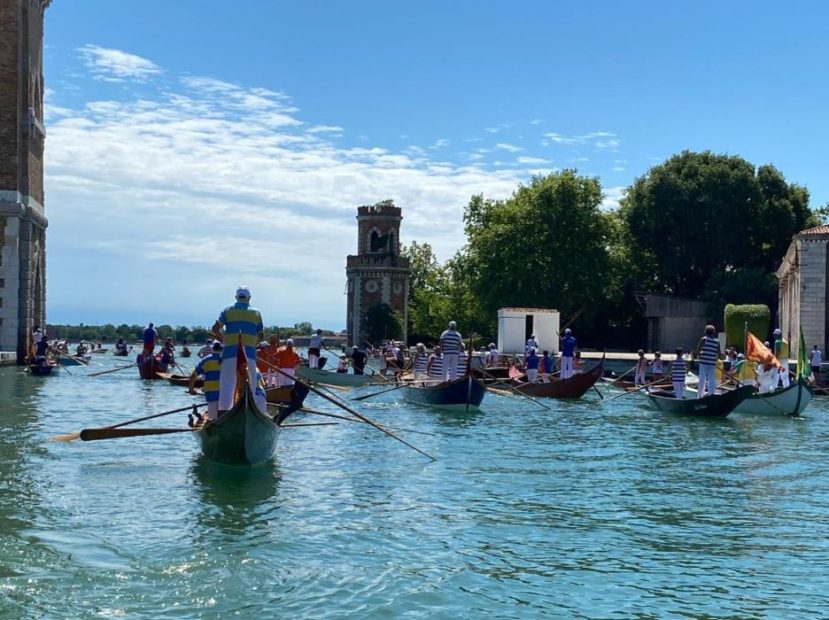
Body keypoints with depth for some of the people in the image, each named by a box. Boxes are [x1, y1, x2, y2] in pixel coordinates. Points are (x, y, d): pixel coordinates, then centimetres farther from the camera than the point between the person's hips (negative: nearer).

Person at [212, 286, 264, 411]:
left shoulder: (228, 311, 7)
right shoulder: (256, 313, 11)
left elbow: (215, 329, -2)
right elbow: (261, 336, 12)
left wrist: (223, 340, 13)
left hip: (230, 353, -1)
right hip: (249, 354, 1)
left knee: (227, 385, 2)